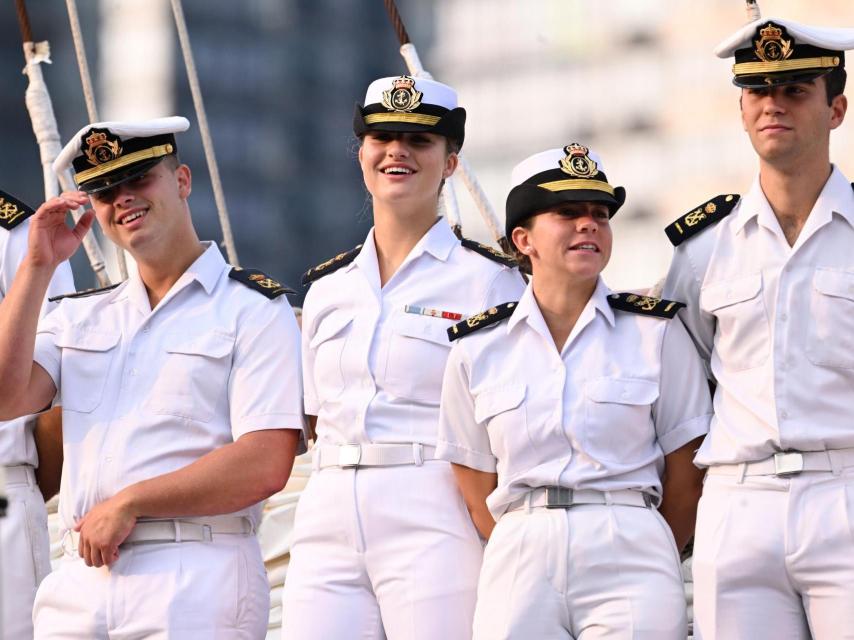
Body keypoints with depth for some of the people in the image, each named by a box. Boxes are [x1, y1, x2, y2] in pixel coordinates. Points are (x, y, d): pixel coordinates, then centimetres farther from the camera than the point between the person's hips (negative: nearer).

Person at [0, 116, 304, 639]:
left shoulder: (255, 310, 2)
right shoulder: (79, 316, 20)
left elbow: (265, 466, -9)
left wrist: (128, 504, -11)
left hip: (197, 585, -5)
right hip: (78, 586, 5)